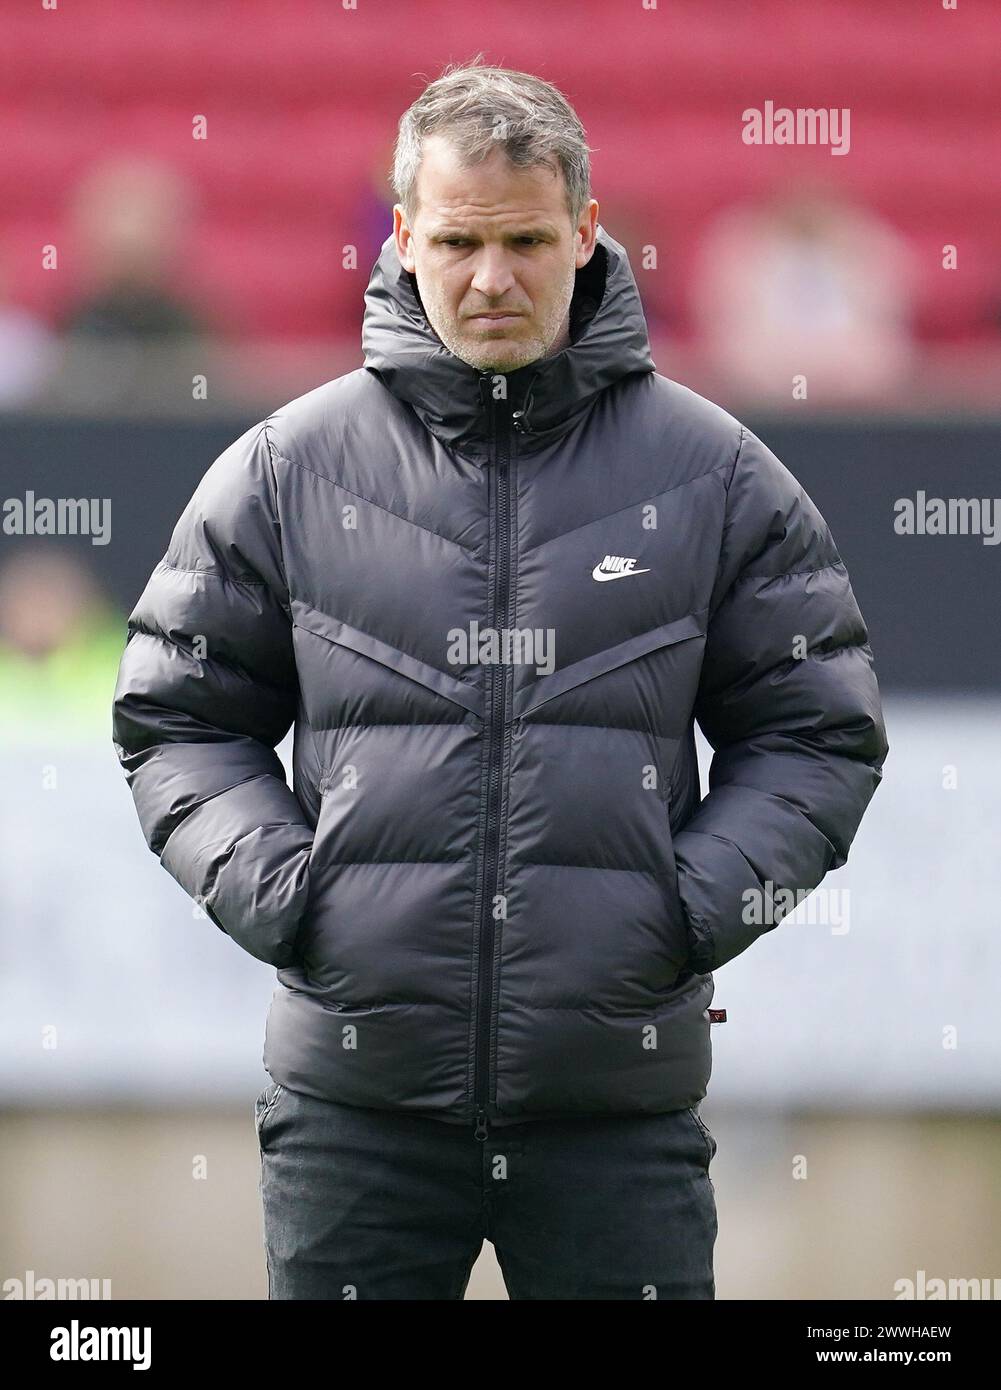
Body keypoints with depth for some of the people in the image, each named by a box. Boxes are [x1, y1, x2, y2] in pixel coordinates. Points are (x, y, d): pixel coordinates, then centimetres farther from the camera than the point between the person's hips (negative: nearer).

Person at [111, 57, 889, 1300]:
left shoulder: (713, 475, 5)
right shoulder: (285, 471, 5)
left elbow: (818, 732, 10)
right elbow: (177, 717, 11)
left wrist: (695, 904, -5)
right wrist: (275, 886, -5)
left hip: (620, 1103, 0)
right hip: (354, 1095, 0)